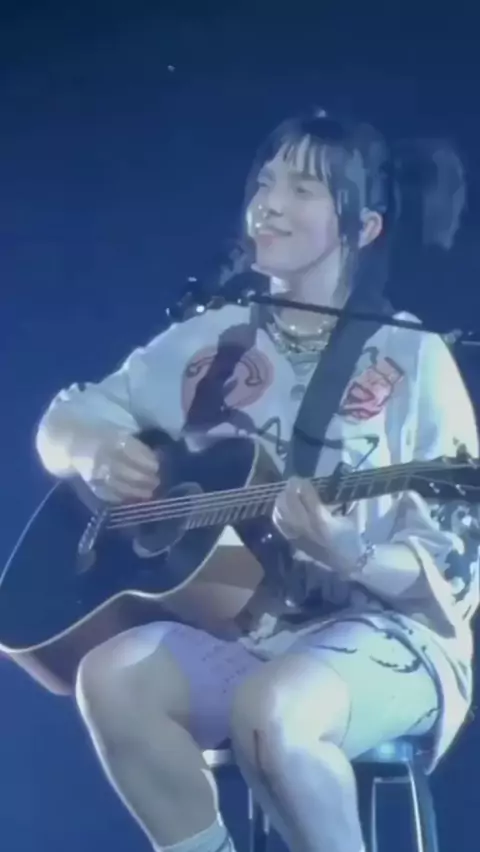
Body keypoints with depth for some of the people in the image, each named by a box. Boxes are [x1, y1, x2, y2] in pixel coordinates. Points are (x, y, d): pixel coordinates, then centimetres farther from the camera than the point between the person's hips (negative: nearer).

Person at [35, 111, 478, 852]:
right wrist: (95, 451, -11)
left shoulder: (412, 360, -5)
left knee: (269, 709, -35)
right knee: (112, 676, -24)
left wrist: (349, 558, -28)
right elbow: (64, 420, 13)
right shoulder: (212, 339, 8)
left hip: (382, 632, -4)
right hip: (237, 624, 5)